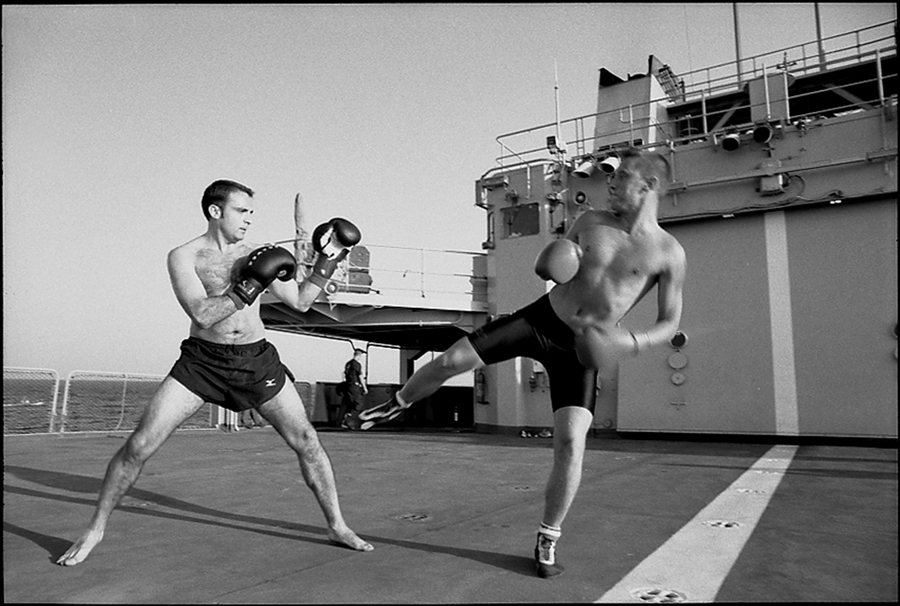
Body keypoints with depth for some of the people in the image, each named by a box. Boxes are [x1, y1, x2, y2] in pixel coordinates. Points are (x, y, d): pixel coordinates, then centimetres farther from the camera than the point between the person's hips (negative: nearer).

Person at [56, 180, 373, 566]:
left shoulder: (257, 255, 6)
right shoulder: (184, 256, -3)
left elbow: (300, 302, 10)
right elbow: (202, 314, -17)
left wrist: (326, 264, 1)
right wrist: (250, 288, -21)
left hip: (257, 361, 3)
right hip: (201, 361, -2)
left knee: (306, 440, 1)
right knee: (139, 445, -6)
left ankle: (337, 526, 16)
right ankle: (95, 530, 18)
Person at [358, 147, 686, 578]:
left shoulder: (669, 253, -8)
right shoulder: (590, 221, 2)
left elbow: (671, 323, -2)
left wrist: (633, 342, -21)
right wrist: (548, 263, -10)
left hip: (581, 347, -2)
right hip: (540, 317, 3)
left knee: (571, 443, -13)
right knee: (451, 360, -6)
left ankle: (548, 541, 10)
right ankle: (397, 405, 28)